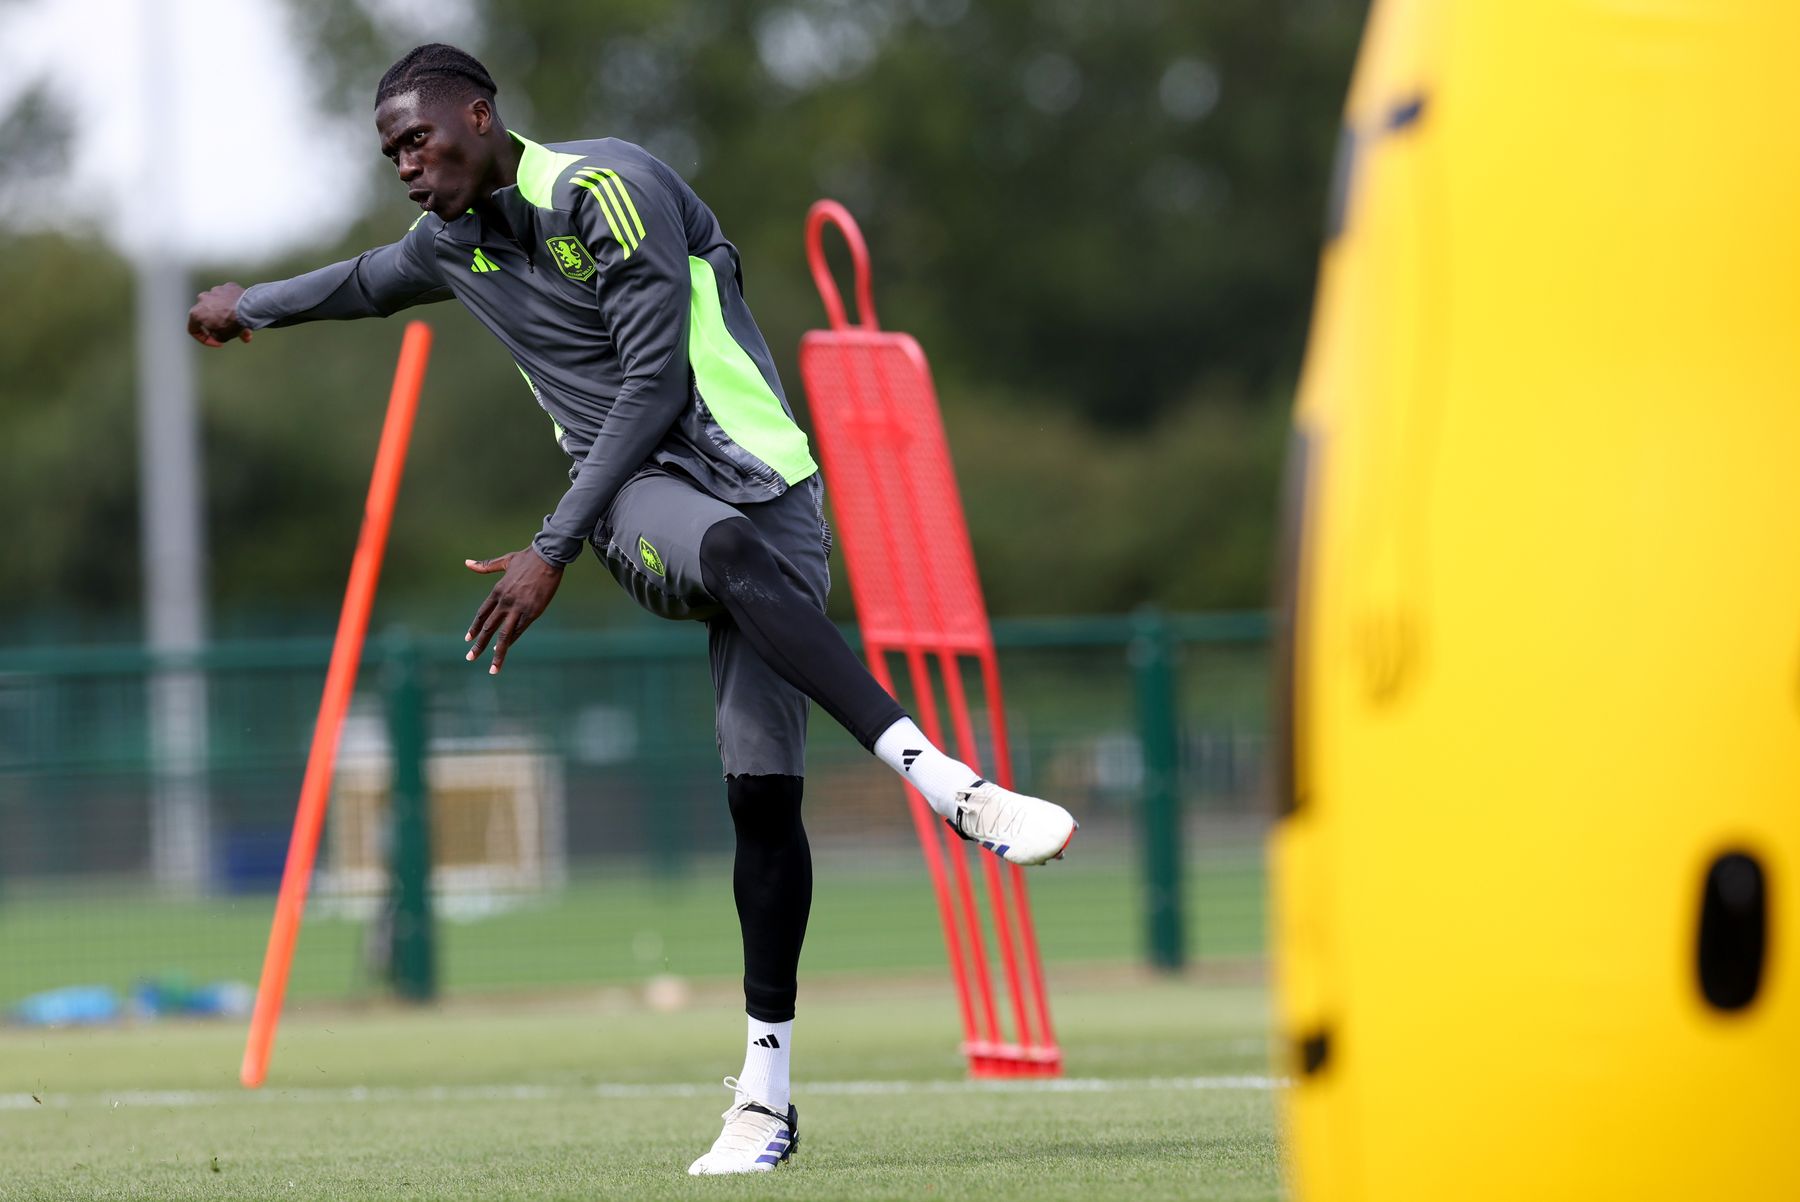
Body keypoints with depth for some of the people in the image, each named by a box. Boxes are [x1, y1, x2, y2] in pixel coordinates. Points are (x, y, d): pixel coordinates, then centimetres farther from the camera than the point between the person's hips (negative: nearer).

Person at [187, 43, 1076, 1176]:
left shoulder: (606, 187, -8)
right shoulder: (458, 244, 17)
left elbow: (653, 382, -11)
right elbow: (363, 282, 41)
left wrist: (553, 550, -12)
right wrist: (251, 306, 61)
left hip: (760, 477, -4)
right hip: (641, 500, 4)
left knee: (763, 786, -13)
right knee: (734, 551, -35)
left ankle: (768, 1088, -7)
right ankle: (946, 781, -45)